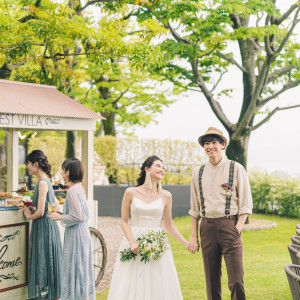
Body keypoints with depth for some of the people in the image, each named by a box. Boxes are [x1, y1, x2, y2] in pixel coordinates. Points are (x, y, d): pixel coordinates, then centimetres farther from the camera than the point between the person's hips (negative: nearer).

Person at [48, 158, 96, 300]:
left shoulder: (72, 191, -18)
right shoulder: (80, 188, 11)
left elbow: (77, 216, -22)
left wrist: (60, 217, -9)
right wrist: (62, 213, 16)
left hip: (76, 233, -9)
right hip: (83, 230, 9)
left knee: (75, 266, -1)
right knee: (82, 266, 15)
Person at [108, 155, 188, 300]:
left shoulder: (166, 196, 5)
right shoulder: (131, 193, 1)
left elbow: (168, 225, 12)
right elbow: (124, 221, 2)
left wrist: (187, 243, 8)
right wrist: (132, 243, -12)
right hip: (134, 240, -1)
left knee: (158, 287, -1)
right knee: (131, 286, -1)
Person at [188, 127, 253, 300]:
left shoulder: (236, 169, 2)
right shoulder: (198, 173, 12)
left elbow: (246, 204, 1)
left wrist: (237, 229, -10)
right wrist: (194, 237, 10)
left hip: (229, 225, -3)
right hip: (207, 227, 3)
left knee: (236, 281, -8)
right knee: (212, 280, 6)